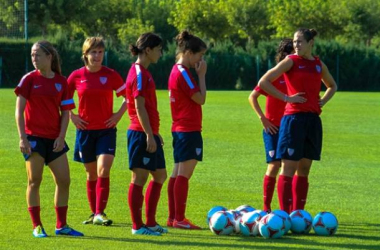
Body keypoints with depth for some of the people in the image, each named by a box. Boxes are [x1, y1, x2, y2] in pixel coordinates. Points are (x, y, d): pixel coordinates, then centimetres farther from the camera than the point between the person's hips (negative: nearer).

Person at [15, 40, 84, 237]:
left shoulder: (61, 81, 5)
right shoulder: (29, 79, -2)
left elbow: (65, 112, 8)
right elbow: (19, 110, -4)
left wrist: (61, 137, -4)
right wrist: (22, 137, -12)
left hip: (54, 139, 3)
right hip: (34, 137, -3)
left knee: (64, 180, 2)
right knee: (34, 181, -2)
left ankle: (61, 225, 12)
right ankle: (37, 226, 5)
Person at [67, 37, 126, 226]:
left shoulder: (111, 75, -3)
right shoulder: (76, 76, -1)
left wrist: (119, 114, -2)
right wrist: (72, 116, 2)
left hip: (106, 130, -1)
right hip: (85, 130, 2)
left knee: (103, 171, -15)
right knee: (91, 174, 10)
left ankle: (100, 214, -16)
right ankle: (94, 213, 22)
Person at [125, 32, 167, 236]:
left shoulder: (143, 73, 15)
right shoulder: (139, 74, -14)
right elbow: (139, 107, -19)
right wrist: (149, 135, -20)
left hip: (149, 133, 10)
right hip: (141, 134, -10)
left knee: (160, 175, 14)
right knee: (139, 177, -4)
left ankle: (150, 222, 19)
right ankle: (137, 226, 1)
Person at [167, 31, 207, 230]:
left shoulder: (177, 71, 14)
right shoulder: (183, 73, -15)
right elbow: (200, 98, -14)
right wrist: (202, 75, -9)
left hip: (179, 129, 10)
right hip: (188, 130, -10)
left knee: (177, 174, 11)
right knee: (184, 174, -8)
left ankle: (173, 218, 14)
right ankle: (179, 219, -8)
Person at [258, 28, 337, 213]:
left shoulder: (319, 64, 12)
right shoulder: (291, 61, -2)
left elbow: (332, 86, 31)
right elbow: (264, 82, -9)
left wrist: (323, 100, 12)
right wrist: (286, 98, -11)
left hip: (313, 120, 6)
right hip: (294, 118, -6)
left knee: (304, 170, 8)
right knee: (289, 168, -7)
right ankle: (285, 214, -6)